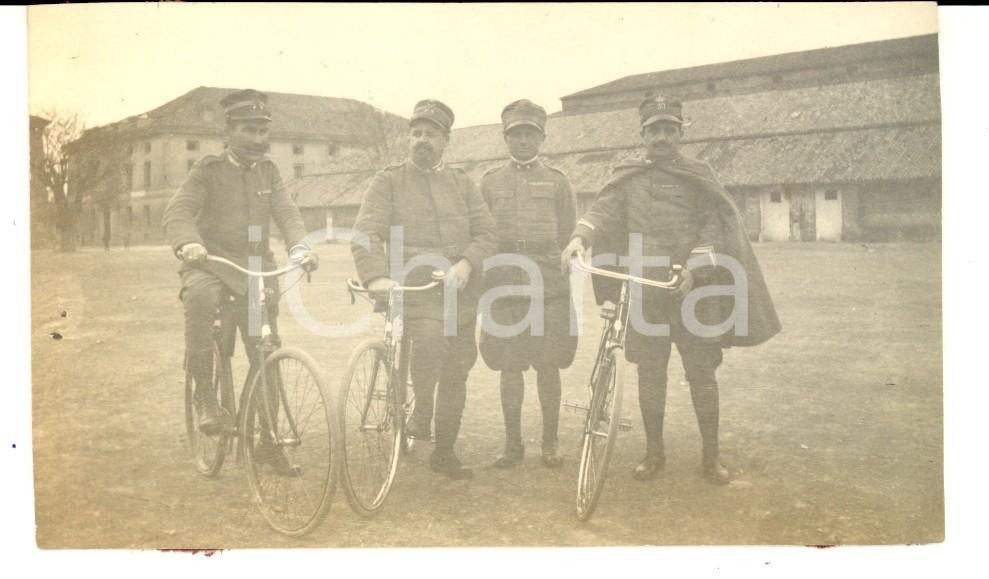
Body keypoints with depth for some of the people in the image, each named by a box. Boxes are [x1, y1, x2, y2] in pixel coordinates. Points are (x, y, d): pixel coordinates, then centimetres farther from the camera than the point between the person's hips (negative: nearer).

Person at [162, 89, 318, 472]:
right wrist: (188, 243, -37)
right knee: (200, 297, -39)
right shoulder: (208, 170, -2)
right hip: (210, 264, -4)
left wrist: (299, 247, -24)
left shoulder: (267, 171, 11)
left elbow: (286, 213, -2)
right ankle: (204, 392, -24)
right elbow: (177, 211, -14)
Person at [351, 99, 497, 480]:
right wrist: (376, 276, -25)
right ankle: (421, 406, -4)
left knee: (456, 373, 5)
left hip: (460, 291, 4)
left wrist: (466, 263, -14)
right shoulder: (388, 182, 6)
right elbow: (365, 234, -6)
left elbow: (486, 232, 7)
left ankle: (444, 452, 21)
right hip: (413, 288, -3)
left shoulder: (462, 184, 16)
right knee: (429, 339, -31)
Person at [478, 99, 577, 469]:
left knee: (548, 366, 0)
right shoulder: (490, 182, 12)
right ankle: (513, 443, 13)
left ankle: (550, 442, 12)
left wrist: (564, 277, 5)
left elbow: (569, 235, 12)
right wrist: (485, 280, 6)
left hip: (549, 286, -1)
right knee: (509, 367, 3)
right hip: (504, 284, 1)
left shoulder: (556, 180, 11)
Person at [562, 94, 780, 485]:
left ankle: (711, 455, 14)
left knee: (701, 372, 2)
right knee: (649, 372, 7)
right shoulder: (628, 179, 11)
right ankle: (653, 452, 20)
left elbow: (713, 227, -3)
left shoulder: (699, 177, 6)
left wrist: (693, 270, -18)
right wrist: (580, 237, -23)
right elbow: (604, 211, -2)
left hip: (693, 291, -1)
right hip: (645, 292, 2)